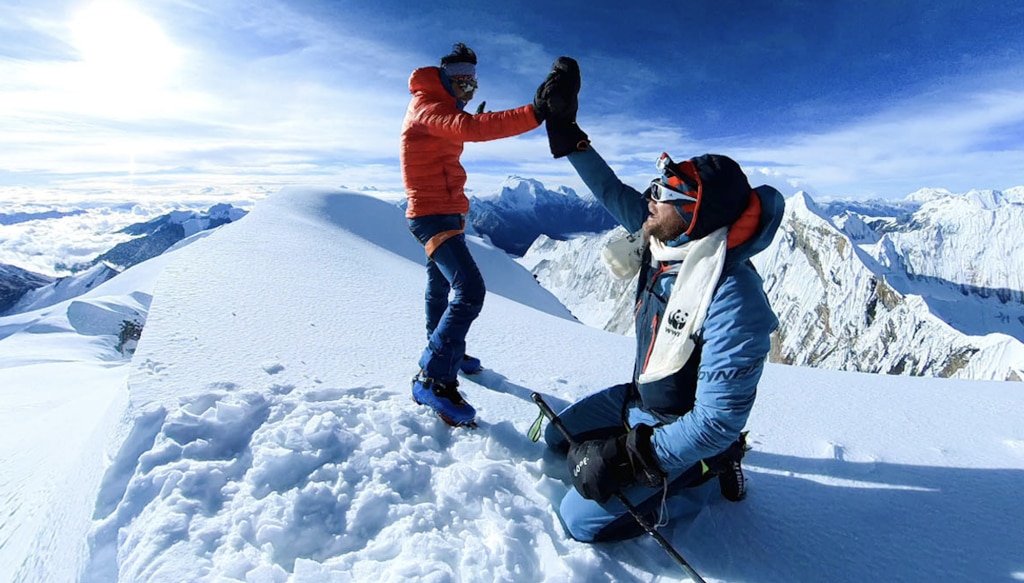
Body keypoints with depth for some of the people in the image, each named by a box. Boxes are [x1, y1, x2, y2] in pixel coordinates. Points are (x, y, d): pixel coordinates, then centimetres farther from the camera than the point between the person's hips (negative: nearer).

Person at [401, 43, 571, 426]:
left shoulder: (436, 107, 18)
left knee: (442, 286, 21)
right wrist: (534, 114, -43)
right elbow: (472, 128, -34)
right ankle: (434, 379, -17)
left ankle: (448, 351, 40)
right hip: (434, 214, -11)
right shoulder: (428, 106, -14)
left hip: (441, 212, 11)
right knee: (470, 290, -23)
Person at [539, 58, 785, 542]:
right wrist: (566, 132, 5)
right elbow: (612, 192, 4)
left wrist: (632, 457, -27)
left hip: (683, 426, -8)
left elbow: (719, 419, -30)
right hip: (641, 395, 8)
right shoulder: (666, 237, -10)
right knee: (558, 436, 18)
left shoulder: (732, 299, -34)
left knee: (581, 520, -11)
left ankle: (708, 475, 8)